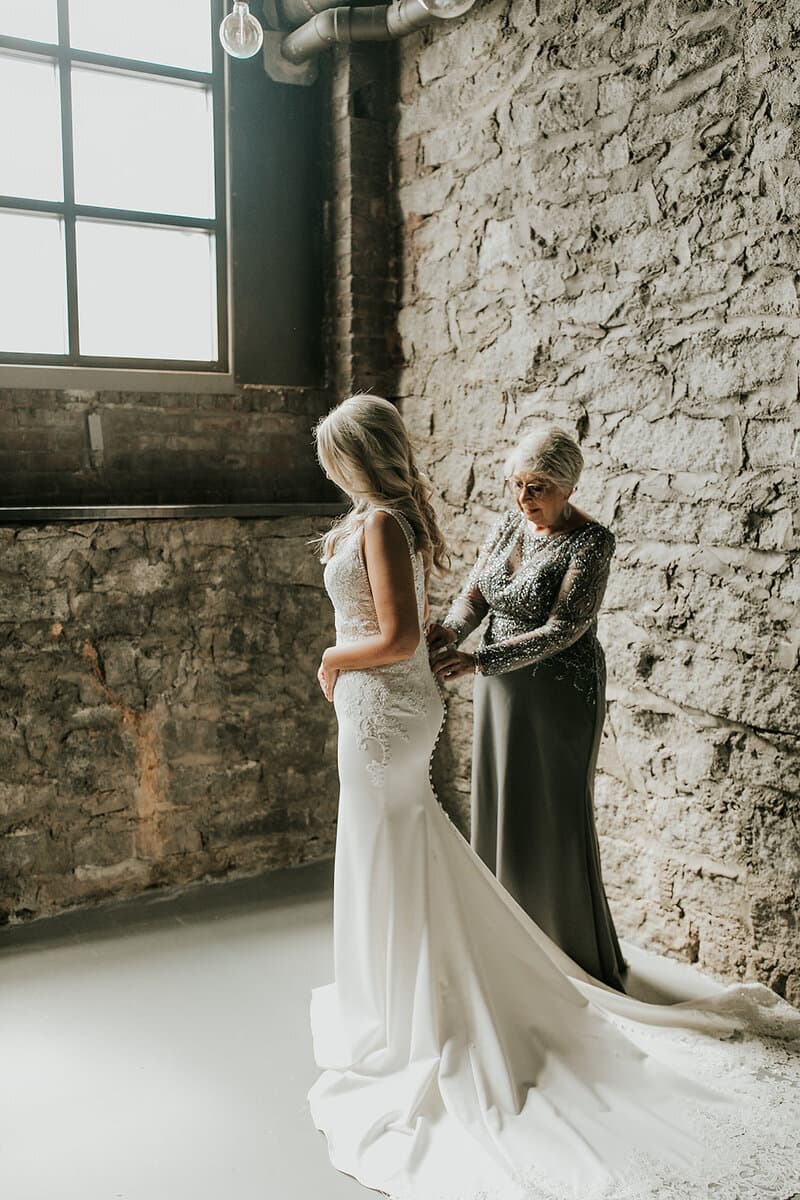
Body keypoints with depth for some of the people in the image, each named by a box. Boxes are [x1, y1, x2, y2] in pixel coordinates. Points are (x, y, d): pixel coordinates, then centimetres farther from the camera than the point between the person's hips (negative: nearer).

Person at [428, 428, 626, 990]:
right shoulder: (509, 524, 4)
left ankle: (581, 960, 19)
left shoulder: (590, 541, -16)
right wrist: (450, 631, -22)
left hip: (559, 695, -7)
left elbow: (563, 630, -23)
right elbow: (475, 593, 1)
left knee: (554, 822, 0)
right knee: (500, 813, 14)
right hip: (500, 690, 7)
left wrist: (477, 660, -30)